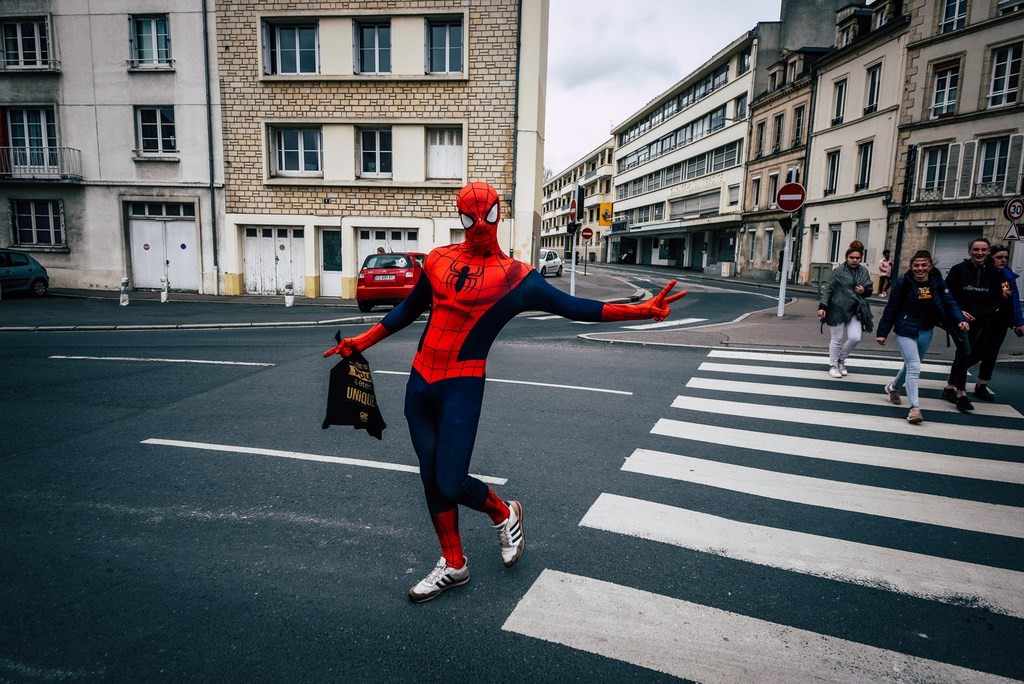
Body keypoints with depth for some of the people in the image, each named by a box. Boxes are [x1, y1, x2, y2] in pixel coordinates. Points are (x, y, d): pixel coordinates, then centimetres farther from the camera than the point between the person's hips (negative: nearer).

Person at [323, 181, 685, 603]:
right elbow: (408, 310, 21)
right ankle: (453, 566, 31)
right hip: (419, 382, 5)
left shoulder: (515, 277, -4)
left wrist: (642, 310, -18)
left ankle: (504, 514, 25)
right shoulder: (438, 260, 9)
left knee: (450, 485, -9)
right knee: (431, 480, 11)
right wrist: (363, 341, 23)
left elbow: (573, 307, -9)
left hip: (461, 388, -5)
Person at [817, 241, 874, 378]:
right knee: (837, 339, 5)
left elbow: (869, 290, 17)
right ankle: (833, 366, 22)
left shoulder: (864, 272, 8)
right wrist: (822, 307, -17)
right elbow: (828, 289, -8)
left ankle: (841, 360, 23)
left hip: (855, 311, 4)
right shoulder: (838, 271, -7)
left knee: (855, 338, -4)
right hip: (838, 310, -4)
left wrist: (864, 290, -8)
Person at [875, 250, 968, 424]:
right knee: (914, 367, -13)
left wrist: (960, 320, -24)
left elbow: (949, 302, -5)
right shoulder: (903, 284, -13)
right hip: (906, 331, -5)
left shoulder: (937, 283, -3)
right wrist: (882, 333, -8)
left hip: (926, 332, 5)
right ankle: (914, 407, -11)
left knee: (911, 366, 20)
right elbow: (890, 309, -10)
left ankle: (893, 388, 45)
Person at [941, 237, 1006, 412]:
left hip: (980, 321, 3)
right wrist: (959, 312, -14)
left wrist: (979, 314, -11)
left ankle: (950, 388, 23)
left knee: (963, 353, 9)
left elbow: (997, 299, 5)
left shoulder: (994, 273, 4)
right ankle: (961, 394, -10)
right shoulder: (958, 269, -3)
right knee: (965, 352, -14)